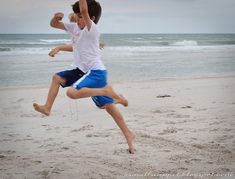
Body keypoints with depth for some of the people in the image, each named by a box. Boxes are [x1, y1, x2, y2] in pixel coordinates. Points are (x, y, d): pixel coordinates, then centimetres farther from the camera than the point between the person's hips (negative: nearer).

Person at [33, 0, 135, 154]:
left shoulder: (92, 29, -14)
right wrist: (56, 17, -7)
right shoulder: (75, 27, 11)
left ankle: (107, 91, -15)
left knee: (72, 92, -27)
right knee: (58, 77, 16)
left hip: (96, 72, -9)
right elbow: (54, 24, 15)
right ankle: (47, 108, 19)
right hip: (84, 71, 9)